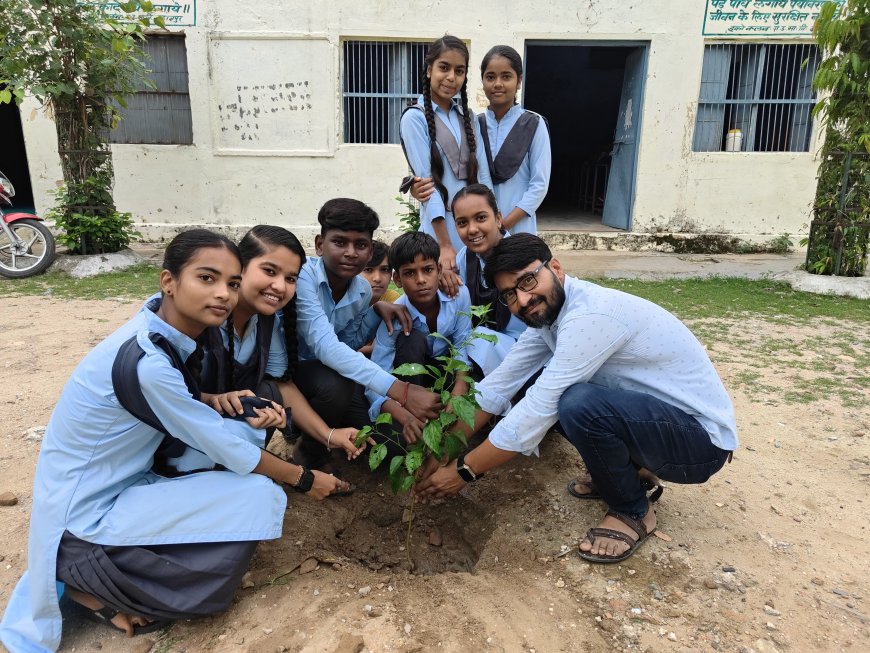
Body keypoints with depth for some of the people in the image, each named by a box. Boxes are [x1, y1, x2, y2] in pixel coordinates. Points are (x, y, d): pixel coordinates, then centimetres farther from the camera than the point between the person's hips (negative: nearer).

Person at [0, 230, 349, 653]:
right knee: (260, 497, -15)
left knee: (240, 429, 0)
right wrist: (306, 480, -7)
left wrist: (247, 414, -15)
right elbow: (231, 453, -21)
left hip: (119, 483, 8)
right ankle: (95, 588, 1)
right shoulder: (146, 363, -30)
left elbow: (192, 414, 5)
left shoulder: (164, 327, -6)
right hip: (83, 521, -8)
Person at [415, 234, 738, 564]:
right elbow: (497, 385, 0)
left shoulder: (590, 315, -29)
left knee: (577, 405, -33)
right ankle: (623, 470, 15)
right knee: (538, 386, 3)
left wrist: (464, 470, -18)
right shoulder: (548, 312, -1)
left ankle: (633, 512, -4)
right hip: (651, 413, 8)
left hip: (701, 438, -8)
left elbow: (537, 413, -28)